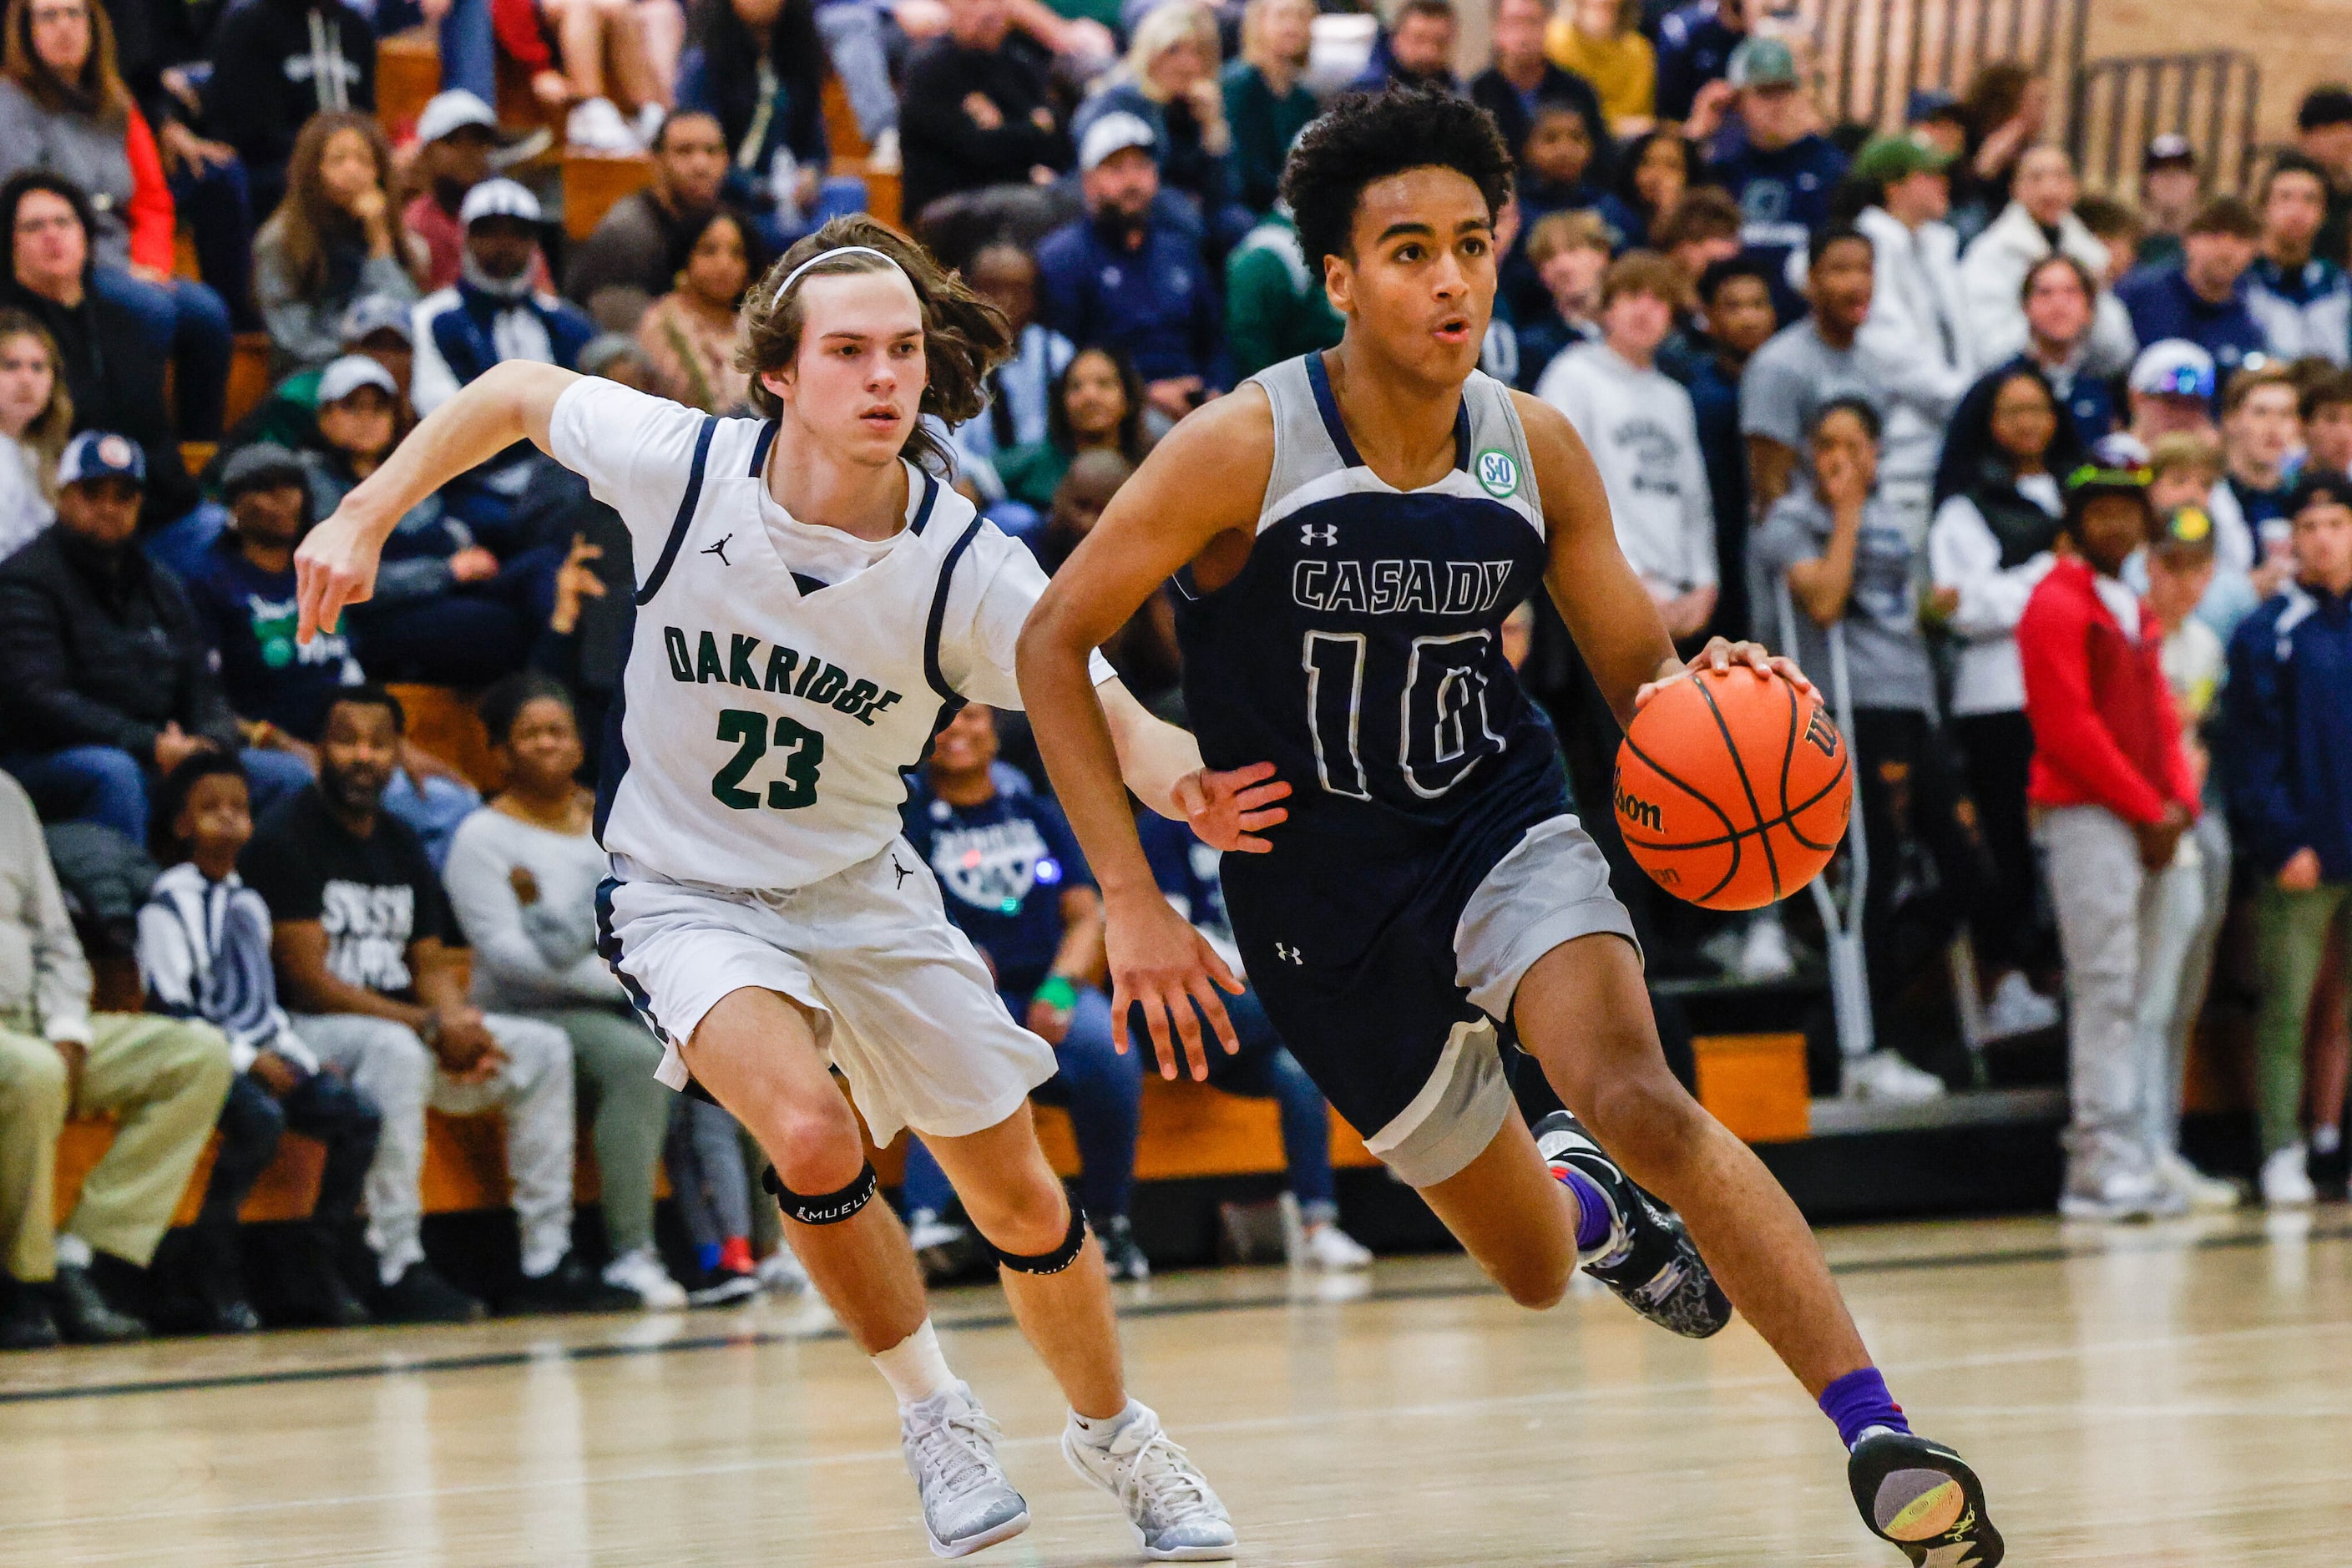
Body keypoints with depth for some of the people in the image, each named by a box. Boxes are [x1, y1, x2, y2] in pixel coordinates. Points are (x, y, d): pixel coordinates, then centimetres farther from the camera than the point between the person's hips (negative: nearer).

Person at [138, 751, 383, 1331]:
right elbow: (171, 1006, -13)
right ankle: (214, 1277, -25)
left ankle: (312, 1273, -4)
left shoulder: (249, 903, 21)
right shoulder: (170, 902, -5)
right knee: (259, 1119, -35)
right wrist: (247, 1060, -18)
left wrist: (296, 1055, 11)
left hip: (266, 1054, 8)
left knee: (359, 1118, -9)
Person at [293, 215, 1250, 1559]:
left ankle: (1114, 1433, 35)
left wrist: (1180, 780, -49)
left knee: (1020, 1203, 6)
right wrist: (366, 518, -8)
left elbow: (1097, 711, -26)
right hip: (683, 886, -2)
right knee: (813, 1140, -28)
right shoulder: (682, 465, -21)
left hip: (863, 884, 2)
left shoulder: (969, 571, -21)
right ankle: (937, 1418, -5)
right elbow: (517, 394, -3)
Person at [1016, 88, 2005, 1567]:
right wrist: (1132, 902, -18)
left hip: (1502, 824, 0)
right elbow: (1053, 643, -12)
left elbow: (1641, 672, 2)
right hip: (1325, 893, 0)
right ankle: (1583, 1198, 49)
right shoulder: (1244, 447, -19)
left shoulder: (1534, 447, -9)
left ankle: (1879, 1435, -31)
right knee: (1535, 1268, 10)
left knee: (1638, 1095, -30)